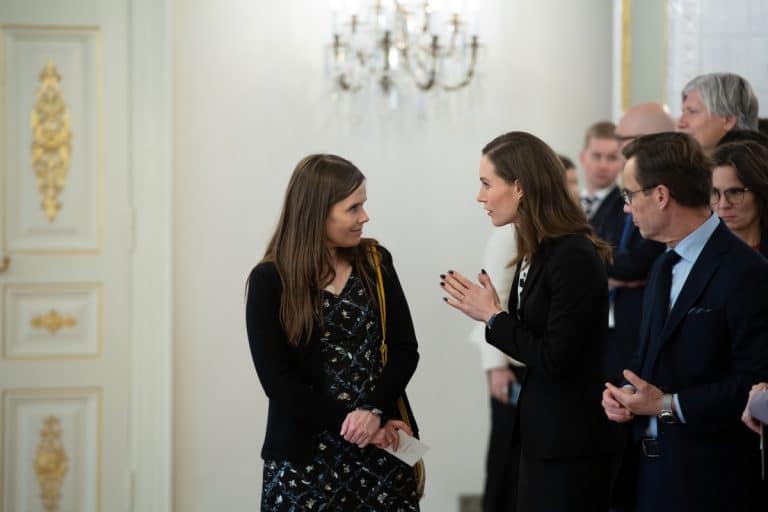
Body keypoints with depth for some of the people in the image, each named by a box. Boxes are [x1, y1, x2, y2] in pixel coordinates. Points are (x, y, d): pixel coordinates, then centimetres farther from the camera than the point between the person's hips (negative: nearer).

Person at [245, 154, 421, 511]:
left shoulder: (375, 262, 5)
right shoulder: (270, 281, -4)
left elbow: (404, 349, 1)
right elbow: (278, 381, -8)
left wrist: (374, 411, -15)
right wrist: (351, 423, -14)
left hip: (382, 449, 2)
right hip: (306, 456, -2)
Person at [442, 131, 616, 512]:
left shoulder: (574, 257, -19)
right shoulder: (535, 254, 8)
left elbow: (557, 359, -20)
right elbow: (537, 340, 9)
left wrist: (493, 318, -11)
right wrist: (487, 309, -3)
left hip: (572, 441, -9)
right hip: (542, 435, 9)